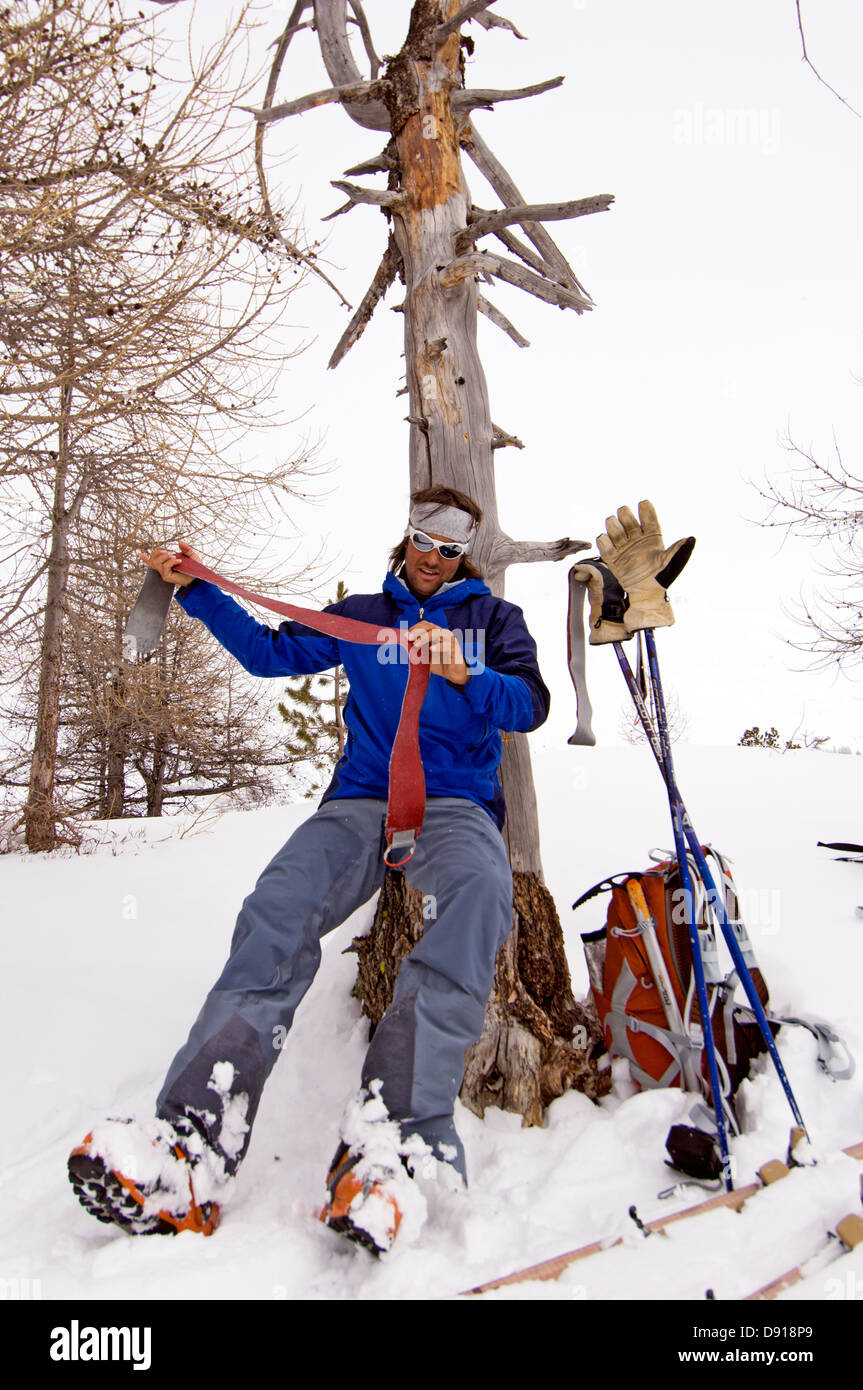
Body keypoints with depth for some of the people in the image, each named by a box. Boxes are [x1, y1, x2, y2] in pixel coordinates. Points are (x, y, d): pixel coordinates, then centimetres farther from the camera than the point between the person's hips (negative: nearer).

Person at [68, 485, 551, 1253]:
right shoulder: (361, 615, 23)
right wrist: (200, 591, 14)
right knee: (279, 907, -31)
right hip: (359, 801, 2)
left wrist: (465, 676, -18)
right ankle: (192, 1143, -41)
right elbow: (271, 652, 22)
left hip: (456, 803, -1)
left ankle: (393, 1138, -49)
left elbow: (529, 704, 2)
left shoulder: (494, 617, 18)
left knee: (479, 888, -39)